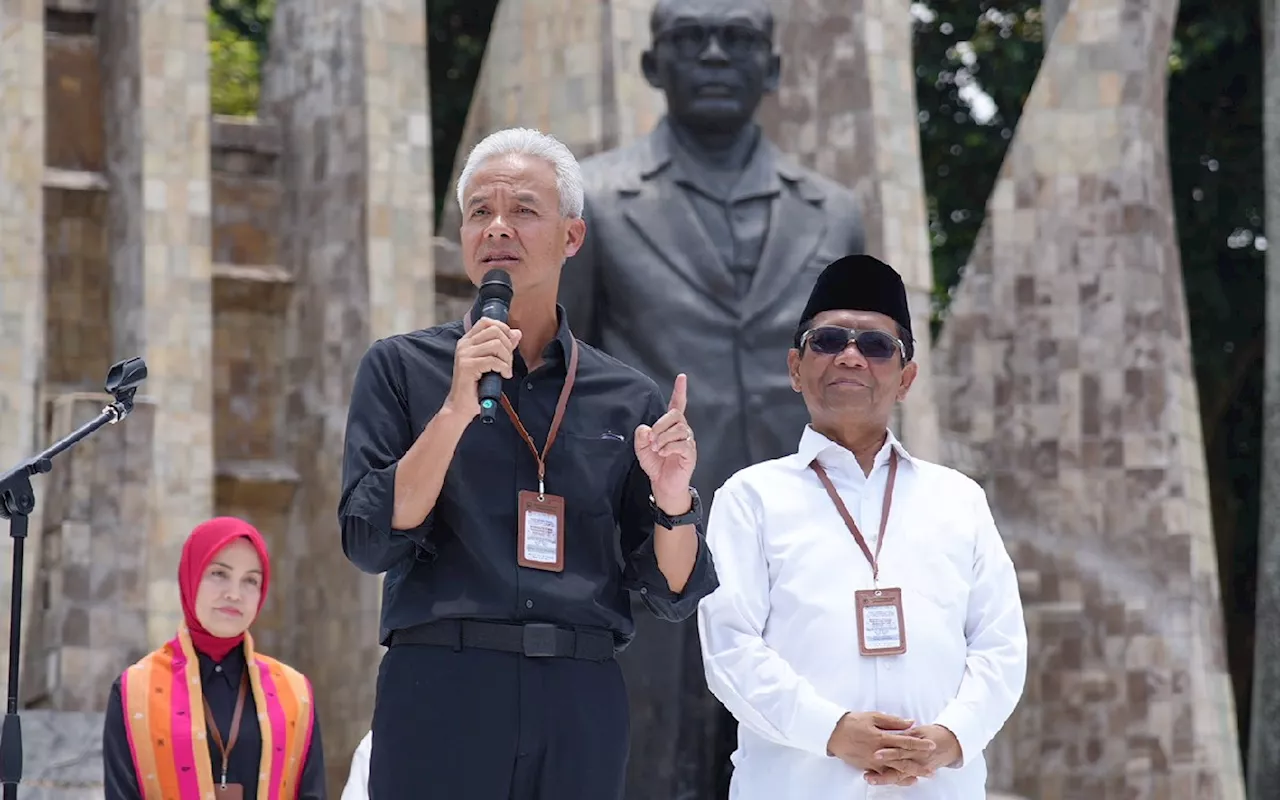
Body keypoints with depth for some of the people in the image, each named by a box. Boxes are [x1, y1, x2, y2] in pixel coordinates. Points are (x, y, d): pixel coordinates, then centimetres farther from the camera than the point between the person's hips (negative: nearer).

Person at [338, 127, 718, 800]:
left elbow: (673, 595, 11)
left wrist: (673, 503, -9)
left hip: (581, 703, 2)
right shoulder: (401, 368, 6)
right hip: (441, 690, -2)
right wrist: (456, 409, -13)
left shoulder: (629, 402, 10)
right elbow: (370, 542, -5)